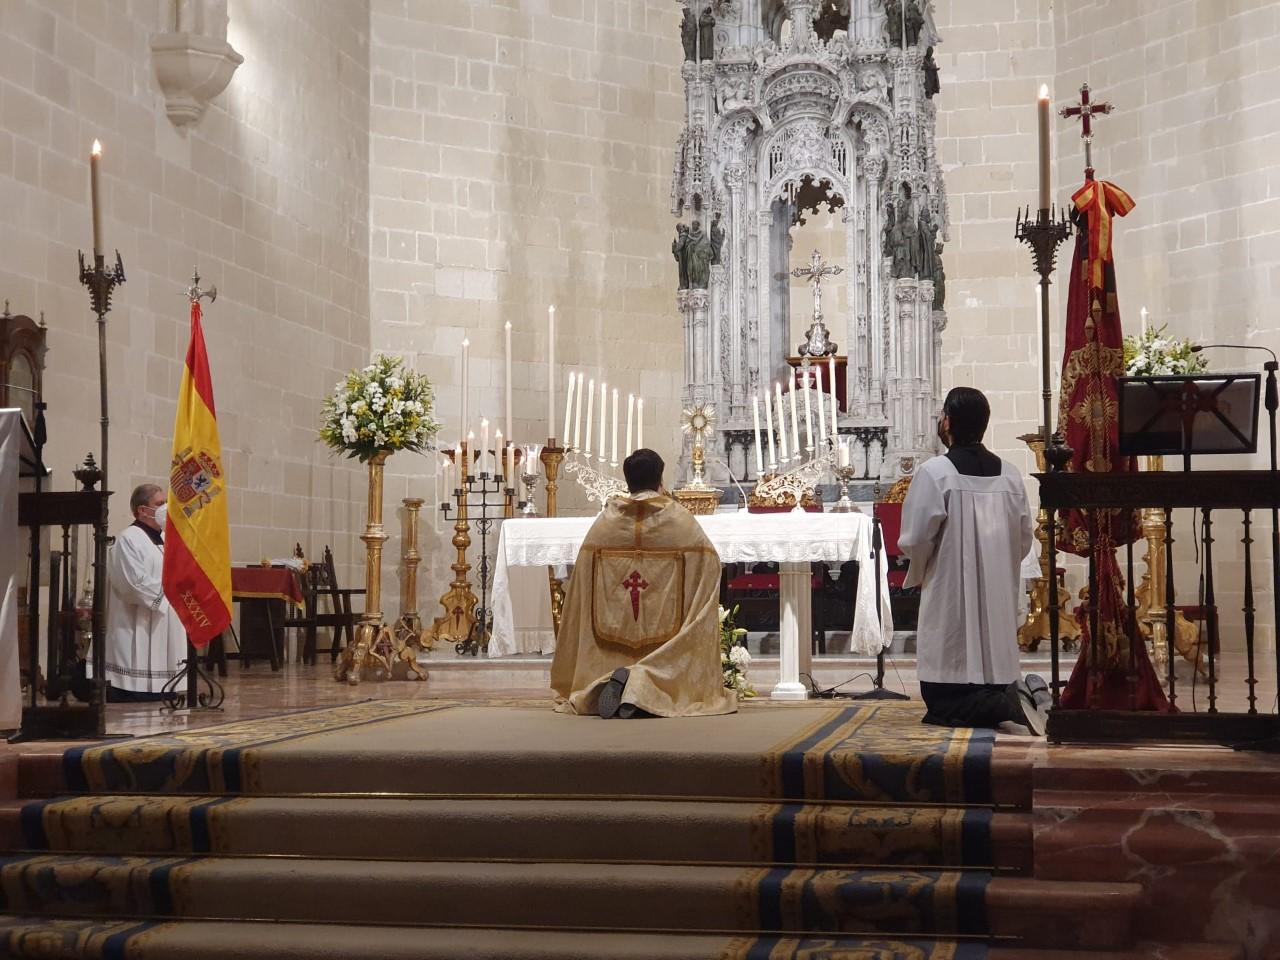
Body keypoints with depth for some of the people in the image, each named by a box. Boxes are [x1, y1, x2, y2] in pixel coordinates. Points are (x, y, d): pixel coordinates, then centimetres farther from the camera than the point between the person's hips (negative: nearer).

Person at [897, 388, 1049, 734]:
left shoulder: (934, 472, -13)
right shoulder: (1010, 474, 3)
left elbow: (914, 540, -12)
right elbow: (1024, 541, 8)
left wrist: (917, 574, 9)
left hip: (951, 600, -5)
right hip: (999, 602, 5)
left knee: (943, 707, 1)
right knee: (992, 676, 17)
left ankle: (1005, 706, -23)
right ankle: (1020, 694, -12)